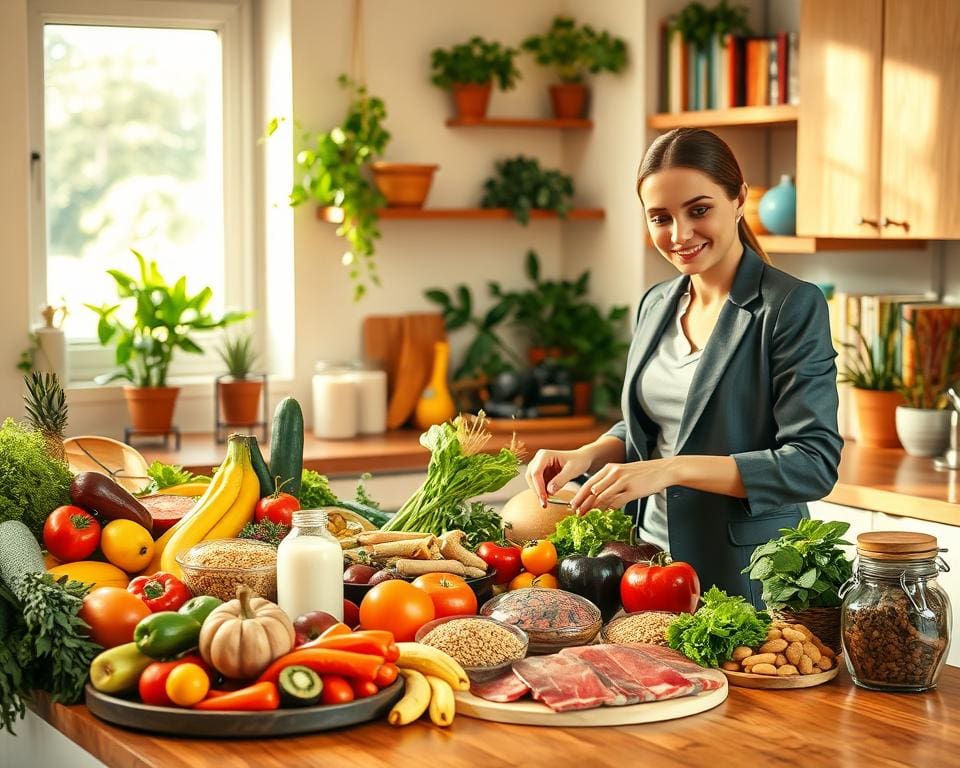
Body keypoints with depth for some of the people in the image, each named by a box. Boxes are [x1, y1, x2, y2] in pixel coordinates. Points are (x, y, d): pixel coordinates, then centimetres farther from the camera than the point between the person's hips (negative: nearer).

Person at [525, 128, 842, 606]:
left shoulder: (793, 306, -13)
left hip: (746, 579, -6)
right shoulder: (656, 305, 7)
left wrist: (672, 469, -27)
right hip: (651, 561, 6)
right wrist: (586, 456, -1)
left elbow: (812, 463, -20)